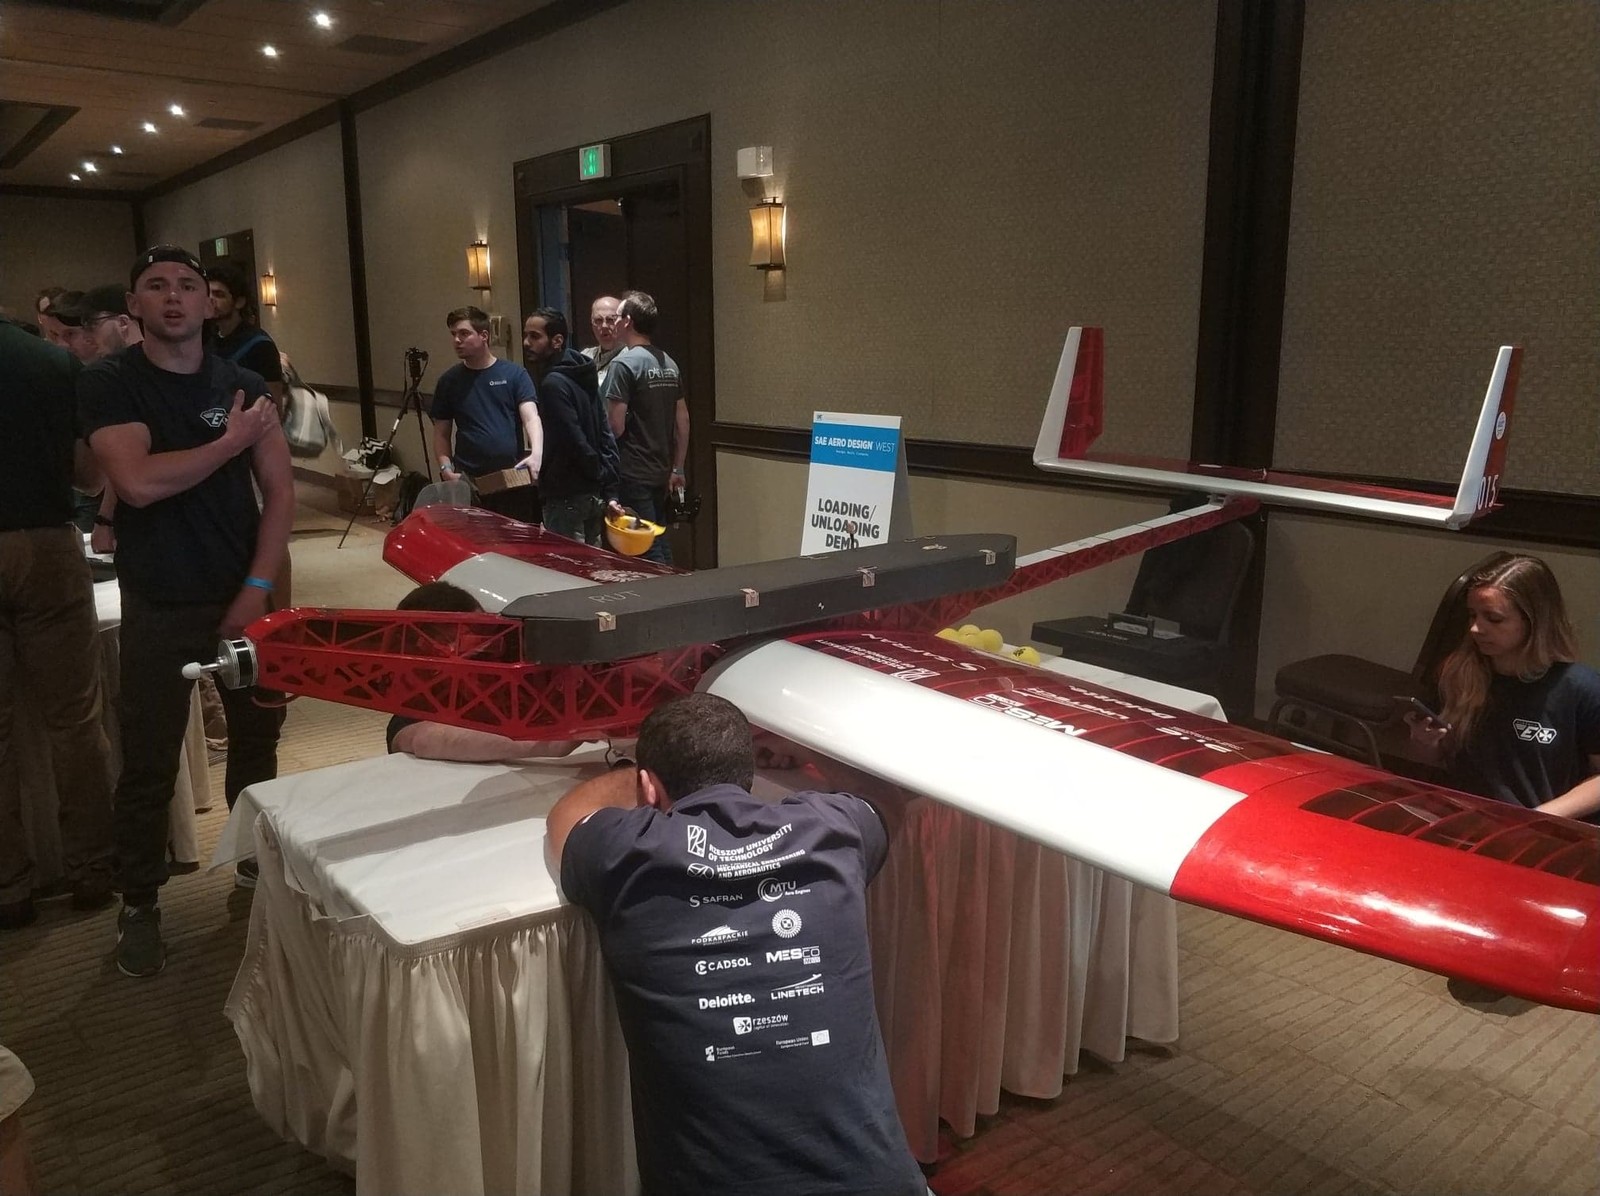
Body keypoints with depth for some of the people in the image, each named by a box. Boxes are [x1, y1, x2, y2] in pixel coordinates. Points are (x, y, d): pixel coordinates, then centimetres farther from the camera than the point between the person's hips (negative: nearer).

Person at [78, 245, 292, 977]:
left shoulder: (244, 386, 4)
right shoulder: (107, 384, -5)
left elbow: (279, 490, 2)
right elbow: (139, 483, -20)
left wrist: (258, 587, -7)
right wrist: (233, 441, -12)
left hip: (245, 594, 3)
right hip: (159, 605, -3)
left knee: (256, 738, 11)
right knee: (149, 765, 3)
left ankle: (257, 861, 30)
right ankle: (139, 906, 17)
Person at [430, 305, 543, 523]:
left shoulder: (514, 374, 3)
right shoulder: (449, 381, 9)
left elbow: (531, 418, -8)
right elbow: (441, 434, 13)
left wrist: (536, 454, -27)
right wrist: (446, 469, -4)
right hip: (468, 481, 1)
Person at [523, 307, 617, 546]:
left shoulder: (554, 383, -16)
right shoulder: (582, 376, 12)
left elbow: (575, 441, -22)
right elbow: (606, 434, 12)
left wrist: (601, 476, -10)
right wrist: (608, 488, 9)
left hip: (567, 497, -9)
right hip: (593, 494, 9)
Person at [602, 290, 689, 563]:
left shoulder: (624, 364, -12)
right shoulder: (668, 364, 9)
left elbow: (616, 426, -17)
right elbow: (683, 421, 12)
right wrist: (677, 469, 17)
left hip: (633, 473, -7)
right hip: (661, 472, 7)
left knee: (647, 551, -3)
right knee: (660, 545, 15)